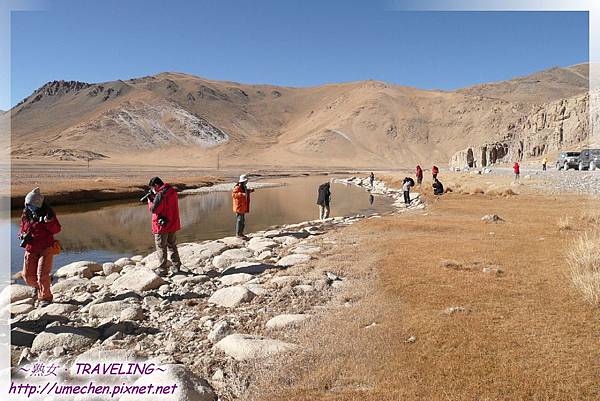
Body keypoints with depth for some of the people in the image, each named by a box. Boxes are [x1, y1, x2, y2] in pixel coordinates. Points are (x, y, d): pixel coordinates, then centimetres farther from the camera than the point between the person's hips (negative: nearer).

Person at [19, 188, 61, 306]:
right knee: (28, 275, 5)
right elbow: (22, 229, 16)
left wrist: (49, 221, -27)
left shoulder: (47, 213, -6)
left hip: (46, 248, -4)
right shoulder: (25, 215, 5)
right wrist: (23, 235, -7)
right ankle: (38, 286, 38)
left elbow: (56, 230, -8)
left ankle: (45, 297, 5)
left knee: (42, 274, -11)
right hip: (31, 249, 4)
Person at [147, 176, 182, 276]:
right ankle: (176, 267, 24)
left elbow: (153, 209, -18)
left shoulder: (160, 195, -21)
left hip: (162, 226, -8)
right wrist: (154, 198, 6)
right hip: (173, 225, 8)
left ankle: (162, 270, 12)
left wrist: (150, 199, -3)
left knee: (161, 248, 5)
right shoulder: (173, 191, 5)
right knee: (172, 246, 19)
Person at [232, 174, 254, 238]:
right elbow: (233, 194, -26)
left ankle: (241, 233, 20)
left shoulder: (244, 187, 13)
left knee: (243, 220, 13)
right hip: (239, 206, -10)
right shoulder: (237, 187, -17)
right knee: (239, 220, -6)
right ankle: (238, 234, 0)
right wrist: (242, 194, -34)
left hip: (243, 206, 10)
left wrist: (250, 191, 19)